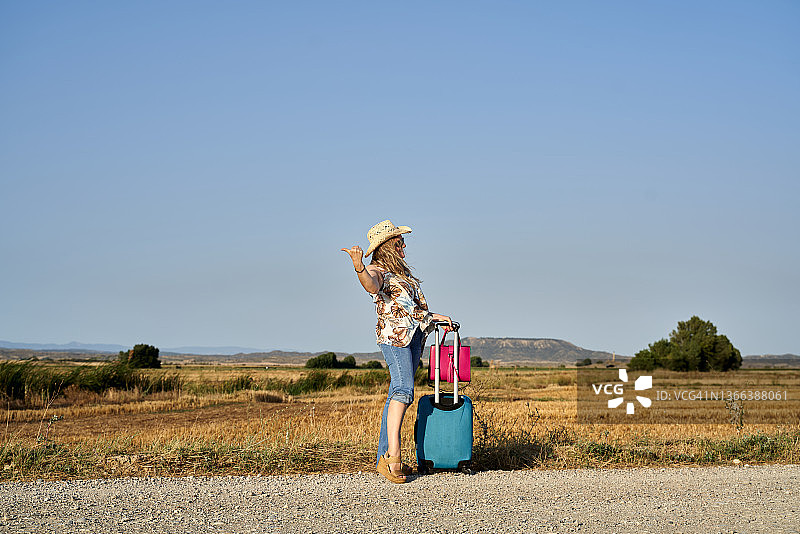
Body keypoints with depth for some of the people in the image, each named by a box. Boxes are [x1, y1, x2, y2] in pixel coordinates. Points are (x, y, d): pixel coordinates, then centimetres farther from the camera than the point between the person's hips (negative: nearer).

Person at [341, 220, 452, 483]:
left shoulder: (400, 270, 25)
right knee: (403, 388, -23)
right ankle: (393, 455, -29)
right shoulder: (377, 270, -3)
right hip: (393, 334, -9)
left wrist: (432, 315, 25)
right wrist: (359, 267, -47)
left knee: (398, 393, 5)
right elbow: (372, 286, -28)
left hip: (414, 334, 9)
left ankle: (384, 458, 6)